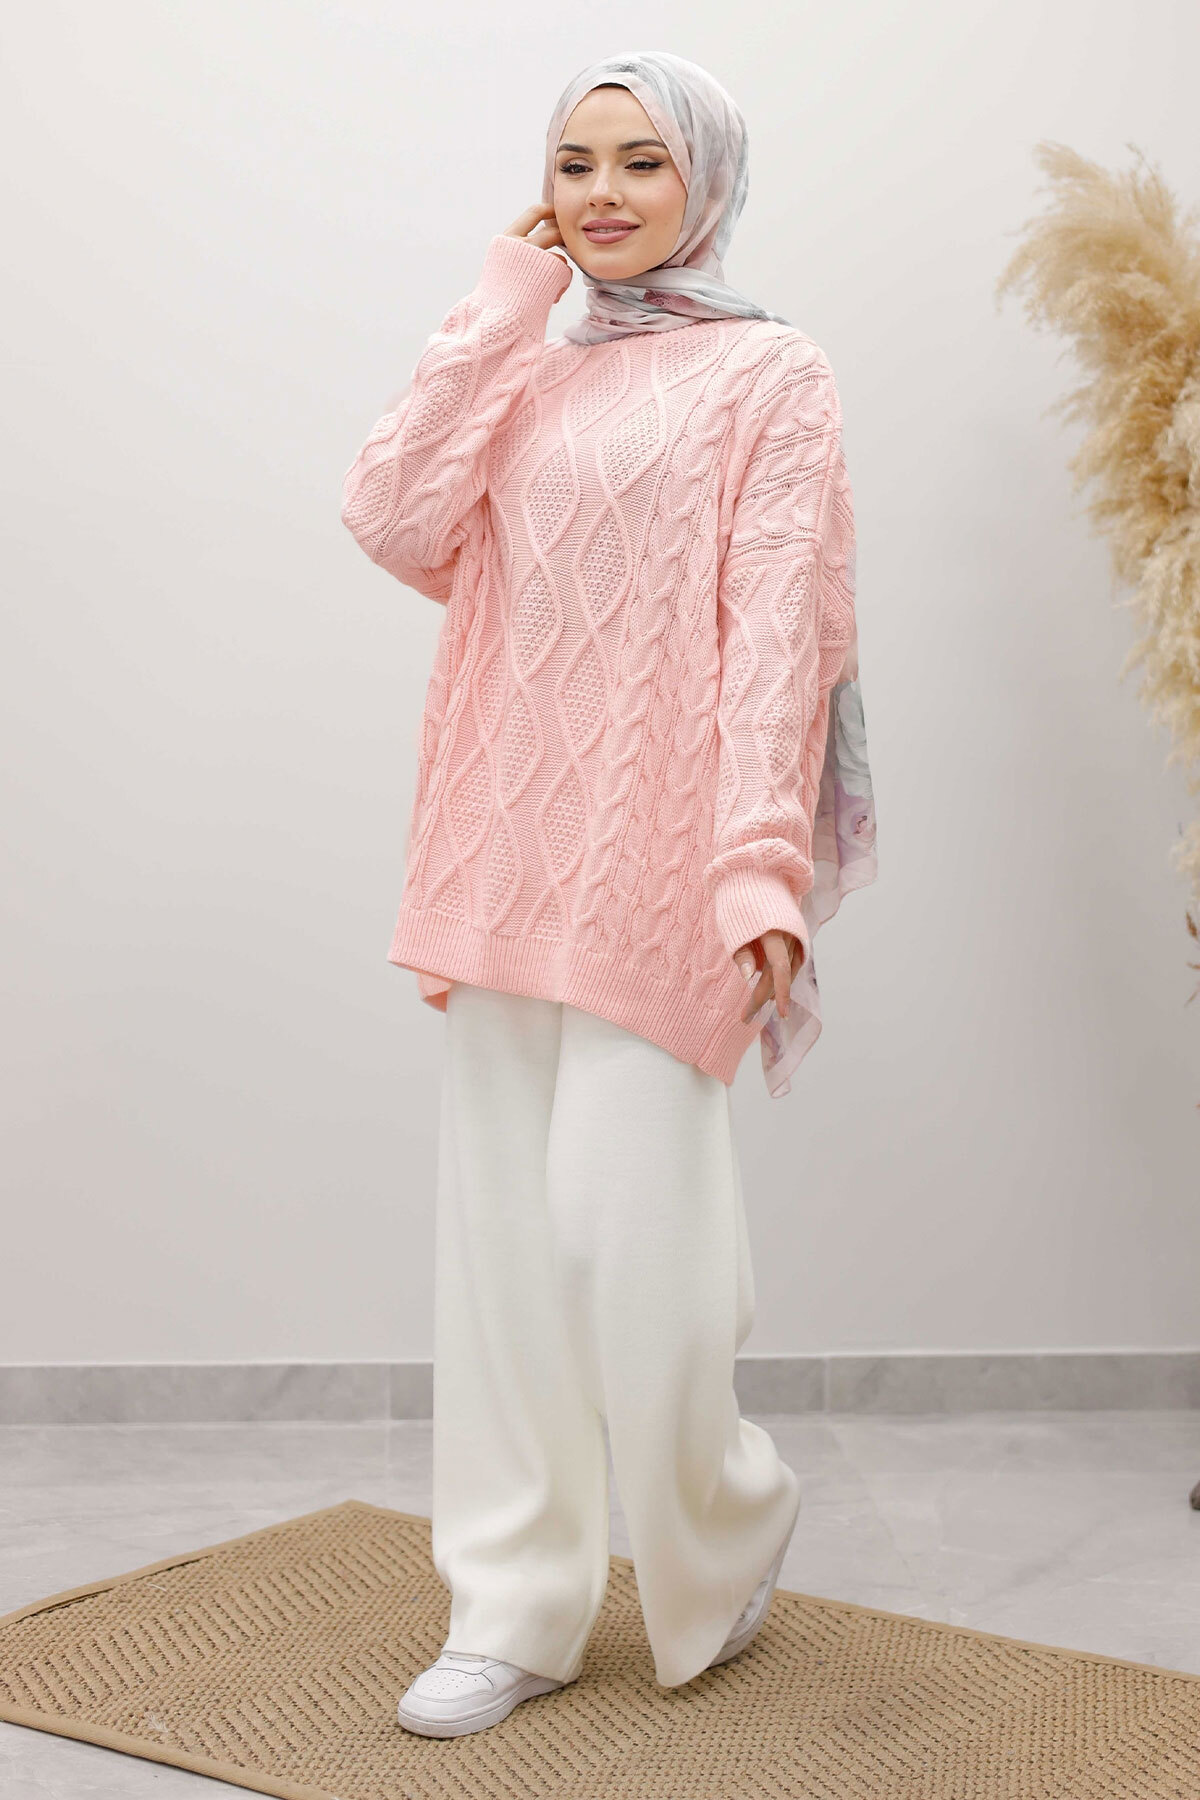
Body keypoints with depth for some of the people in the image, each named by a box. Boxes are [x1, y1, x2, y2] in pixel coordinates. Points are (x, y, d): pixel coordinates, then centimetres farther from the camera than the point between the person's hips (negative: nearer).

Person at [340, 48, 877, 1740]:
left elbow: (775, 633, -8)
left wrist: (763, 862, -19)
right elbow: (395, 522, 1)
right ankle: (516, 1612, 18)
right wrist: (502, 309, 4)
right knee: (507, 1238, 7)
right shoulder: (527, 376, 18)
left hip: (656, 866, -5)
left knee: (623, 1236, -7)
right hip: (513, 861, 5)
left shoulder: (767, 374, 2)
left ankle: (726, 1539, 22)